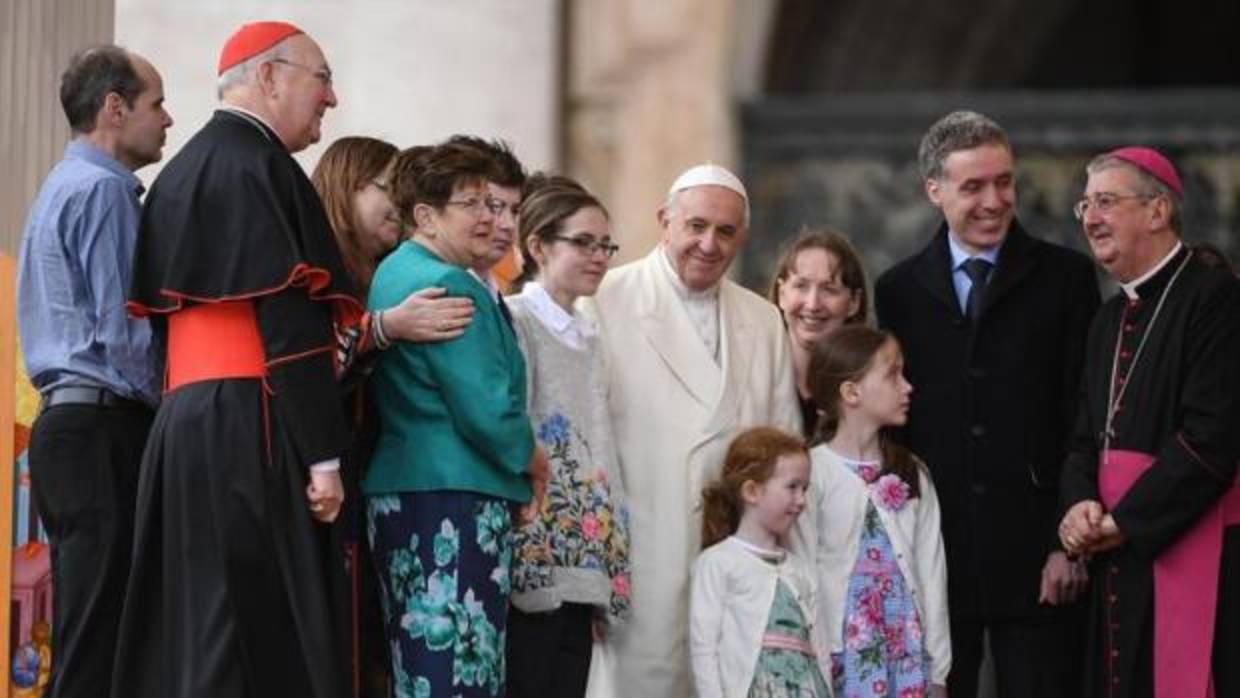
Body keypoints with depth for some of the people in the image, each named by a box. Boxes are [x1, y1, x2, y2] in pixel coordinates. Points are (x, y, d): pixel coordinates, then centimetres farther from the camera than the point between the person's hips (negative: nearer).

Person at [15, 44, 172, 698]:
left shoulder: (65, 185, 21)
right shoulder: (103, 190, -11)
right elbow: (123, 326, -16)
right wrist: (164, 402, -4)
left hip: (67, 423, 10)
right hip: (104, 429, -10)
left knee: (83, 636, 10)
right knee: (98, 643, -10)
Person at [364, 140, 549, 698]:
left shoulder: (392, 274, 16)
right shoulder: (449, 287, -14)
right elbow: (486, 407, -18)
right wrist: (529, 458, 0)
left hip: (396, 485, 10)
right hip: (455, 496, -10)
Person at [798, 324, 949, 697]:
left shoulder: (913, 475, 10)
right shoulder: (813, 473, -5)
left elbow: (931, 571, 9)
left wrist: (937, 668, 6)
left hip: (908, 656, 4)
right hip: (843, 654, -4)